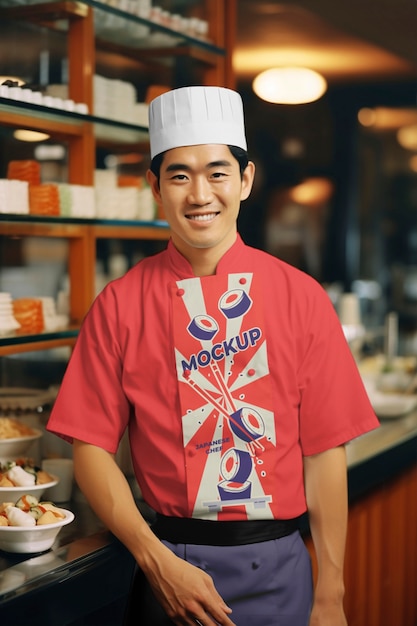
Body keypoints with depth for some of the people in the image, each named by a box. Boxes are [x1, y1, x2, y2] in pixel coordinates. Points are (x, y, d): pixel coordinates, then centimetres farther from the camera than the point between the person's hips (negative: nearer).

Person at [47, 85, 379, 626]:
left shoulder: (302, 298, -4)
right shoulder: (119, 306, -5)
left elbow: (324, 453, -3)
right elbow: (92, 447, -3)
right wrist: (157, 561, -14)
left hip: (279, 573, 1)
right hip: (167, 566, 0)